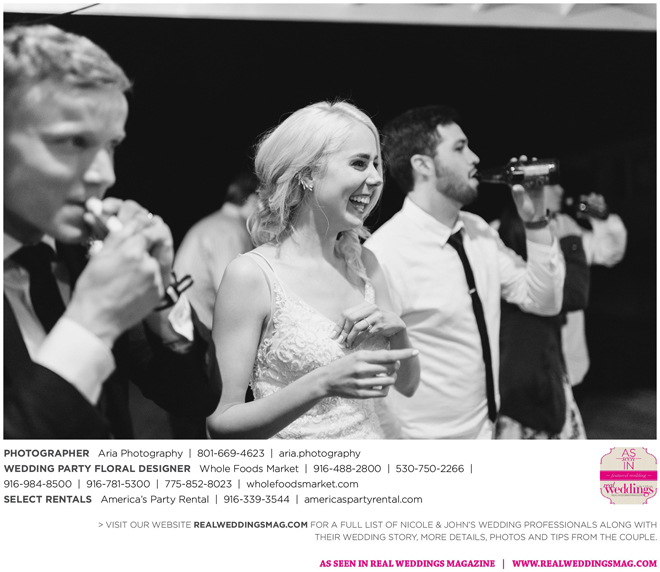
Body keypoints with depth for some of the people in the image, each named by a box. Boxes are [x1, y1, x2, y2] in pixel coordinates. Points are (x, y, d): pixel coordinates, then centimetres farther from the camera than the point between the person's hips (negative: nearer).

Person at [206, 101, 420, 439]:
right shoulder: (250, 275, -18)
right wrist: (322, 384, -30)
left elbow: (407, 384, 5)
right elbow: (221, 423, -19)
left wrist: (397, 330, -14)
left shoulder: (363, 263, -2)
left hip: (372, 437, 5)